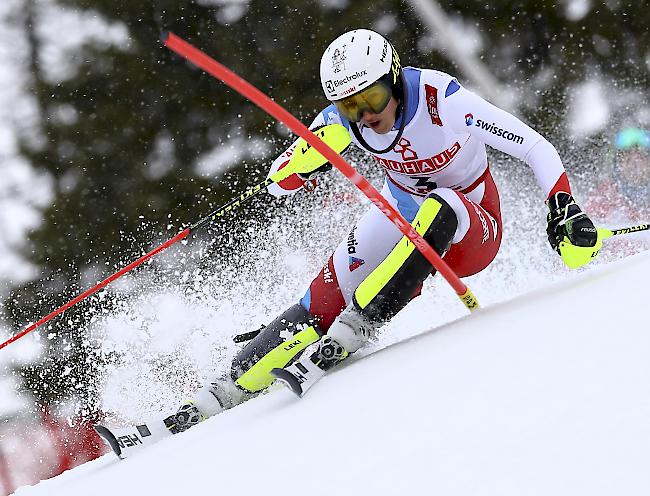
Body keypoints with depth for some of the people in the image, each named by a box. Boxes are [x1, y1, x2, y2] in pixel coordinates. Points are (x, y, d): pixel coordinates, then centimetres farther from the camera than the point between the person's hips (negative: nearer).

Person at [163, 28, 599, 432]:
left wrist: (564, 209, -38)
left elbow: (537, 149, -23)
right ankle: (230, 391, -14)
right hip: (401, 216, 3)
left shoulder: (444, 101, -29)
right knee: (326, 298, -17)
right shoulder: (343, 119, -18)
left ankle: (355, 326, -33)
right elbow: (278, 181, -14)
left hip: (471, 231, -3)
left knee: (439, 208, -38)